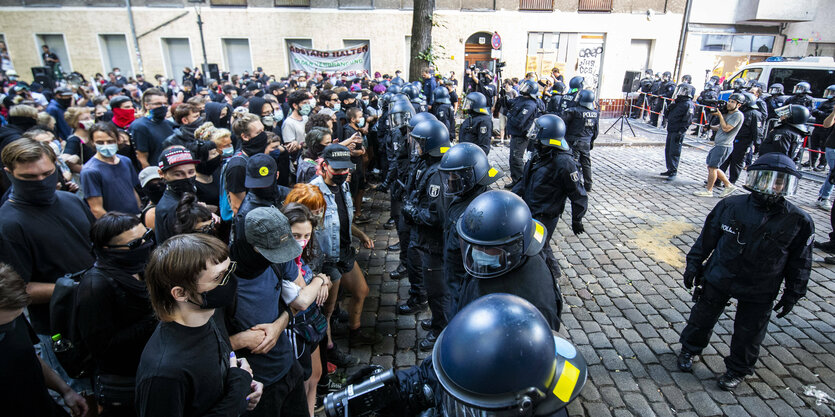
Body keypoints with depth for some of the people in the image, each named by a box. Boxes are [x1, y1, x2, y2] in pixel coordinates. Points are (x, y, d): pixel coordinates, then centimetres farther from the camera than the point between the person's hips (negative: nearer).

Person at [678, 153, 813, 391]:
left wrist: (793, 294, 3)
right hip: (718, 279, 0)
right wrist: (693, 265, 1)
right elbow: (707, 238, -1)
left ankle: (738, 370, 37)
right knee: (703, 317, 16)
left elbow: (799, 262, 0)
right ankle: (690, 349, 41)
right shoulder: (731, 206, -11)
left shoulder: (798, 221, -10)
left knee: (748, 335, 13)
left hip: (759, 292, 0)